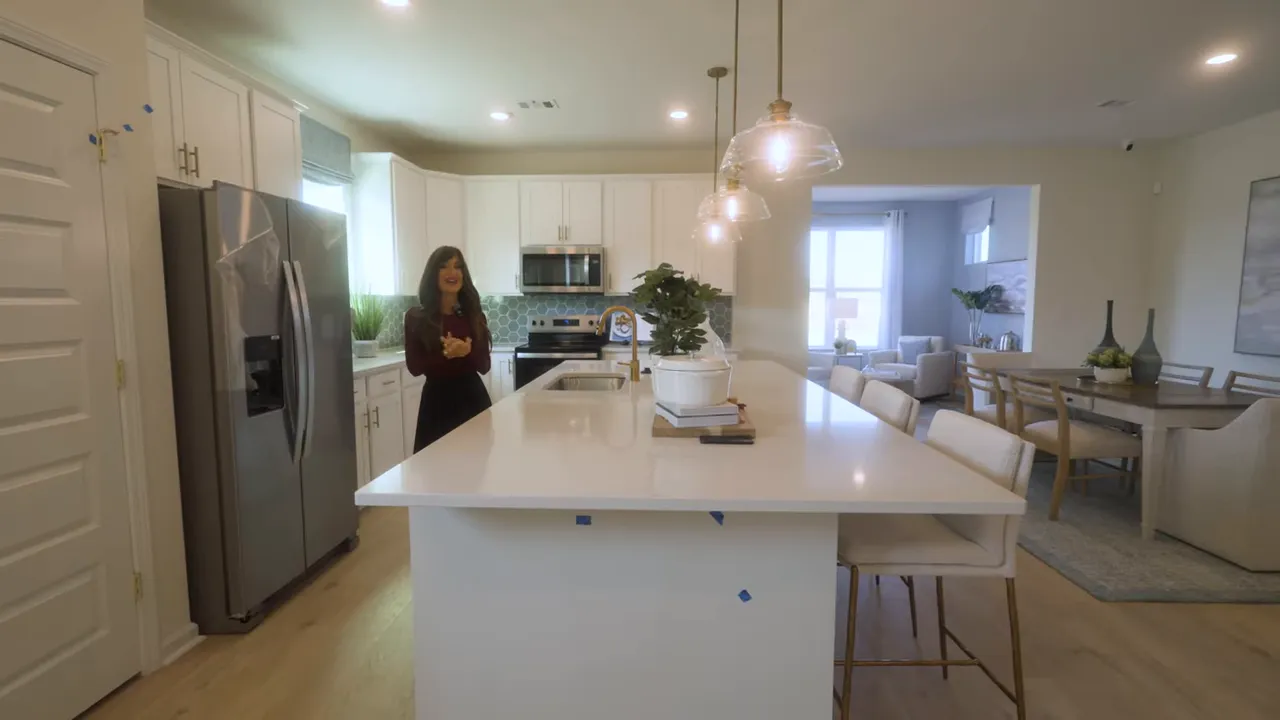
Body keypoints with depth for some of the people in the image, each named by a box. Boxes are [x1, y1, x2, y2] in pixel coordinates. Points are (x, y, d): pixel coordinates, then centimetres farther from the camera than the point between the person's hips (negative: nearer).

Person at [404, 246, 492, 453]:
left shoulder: (474, 315, 4)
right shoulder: (416, 317, -3)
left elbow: (484, 366, 0)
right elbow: (414, 367, -7)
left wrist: (468, 351, -20)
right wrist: (445, 354, -23)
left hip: (473, 397, 2)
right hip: (438, 400, -2)